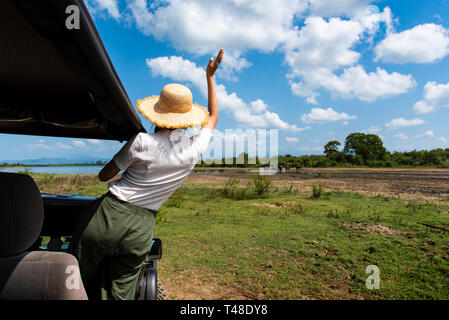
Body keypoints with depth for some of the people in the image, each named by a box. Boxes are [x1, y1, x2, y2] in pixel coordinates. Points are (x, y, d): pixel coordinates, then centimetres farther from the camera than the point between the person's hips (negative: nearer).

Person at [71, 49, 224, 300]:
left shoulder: (142, 142, -12)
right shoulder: (195, 149, -3)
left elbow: (104, 176, 3)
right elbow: (213, 117, 17)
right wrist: (210, 77, 25)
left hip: (108, 214, -2)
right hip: (141, 230, 3)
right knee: (121, 294, 15)